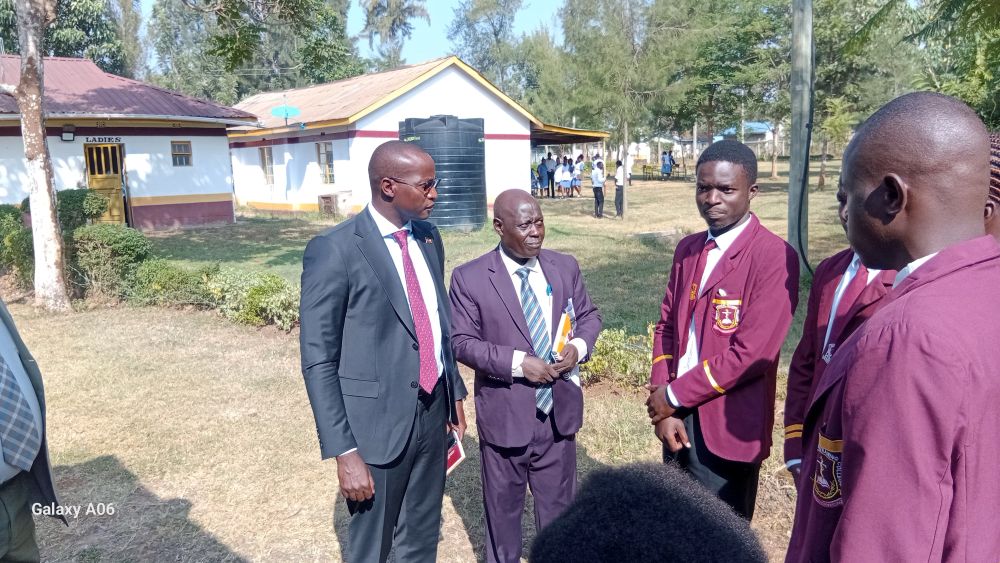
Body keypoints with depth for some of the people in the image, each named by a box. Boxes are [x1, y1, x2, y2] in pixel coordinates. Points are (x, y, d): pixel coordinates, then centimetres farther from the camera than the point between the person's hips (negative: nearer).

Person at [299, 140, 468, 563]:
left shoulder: (428, 237, 5)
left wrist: (455, 392, 17)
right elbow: (318, 362, -16)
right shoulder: (334, 250, -17)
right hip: (378, 423, -6)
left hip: (432, 412, 6)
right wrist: (343, 452, -18)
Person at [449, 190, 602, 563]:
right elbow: (461, 342, -12)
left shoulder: (565, 267, 1)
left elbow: (589, 315, 10)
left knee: (560, 505, 21)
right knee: (503, 508, 18)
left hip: (559, 411, 3)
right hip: (505, 416, -3)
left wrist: (579, 345, -12)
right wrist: (517, 362, -23)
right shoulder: (470, 278, -11)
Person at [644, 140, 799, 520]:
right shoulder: (687, 249, 7)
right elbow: (666, 327, 7)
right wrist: (663, 406, -4)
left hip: (727, 427, -6)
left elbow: (751, 353, -21)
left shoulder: (775, 256, -16)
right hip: (678, 417, 6)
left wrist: (674, 395, -13)